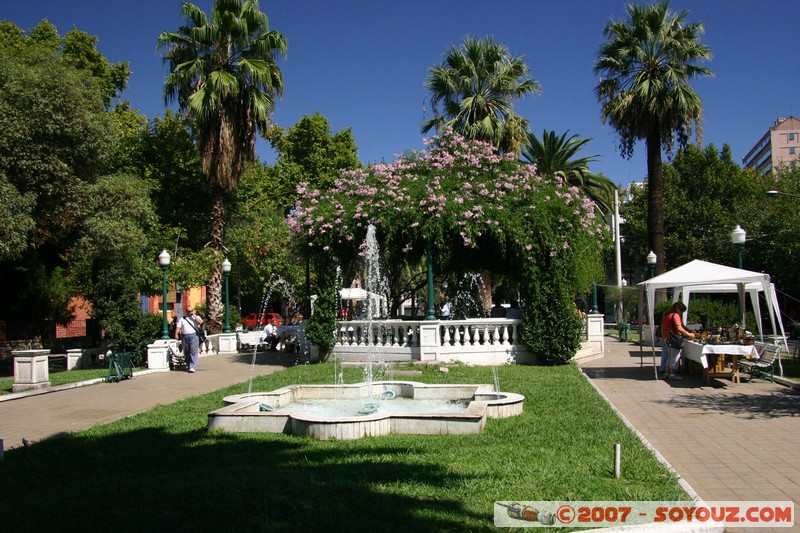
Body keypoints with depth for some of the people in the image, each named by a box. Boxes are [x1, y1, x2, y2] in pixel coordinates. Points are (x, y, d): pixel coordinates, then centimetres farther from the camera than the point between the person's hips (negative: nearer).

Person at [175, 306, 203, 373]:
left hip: (194, 335, -3)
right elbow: (178, 327, 8)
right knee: (186, 352, 9)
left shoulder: (196, 317, 12)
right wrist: (176, 334, -9)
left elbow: (200, 322, -9)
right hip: (184, 336, 3)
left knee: (193, 352, -11)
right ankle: (188, 365, 24)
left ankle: (193, 367, -16)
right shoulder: (182, 319, 17)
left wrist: (194, 315, -7)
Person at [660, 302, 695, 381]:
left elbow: (662, 326, 17)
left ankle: (667, 373, 17)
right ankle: (672, 374, 0)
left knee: (670, 356, 16)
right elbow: (679, 328, -24)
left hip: (666, 338, 9)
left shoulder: (667, 314, 14)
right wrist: (688, 334, -20)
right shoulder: (675, 315, -14)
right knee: (675, 356, -1)